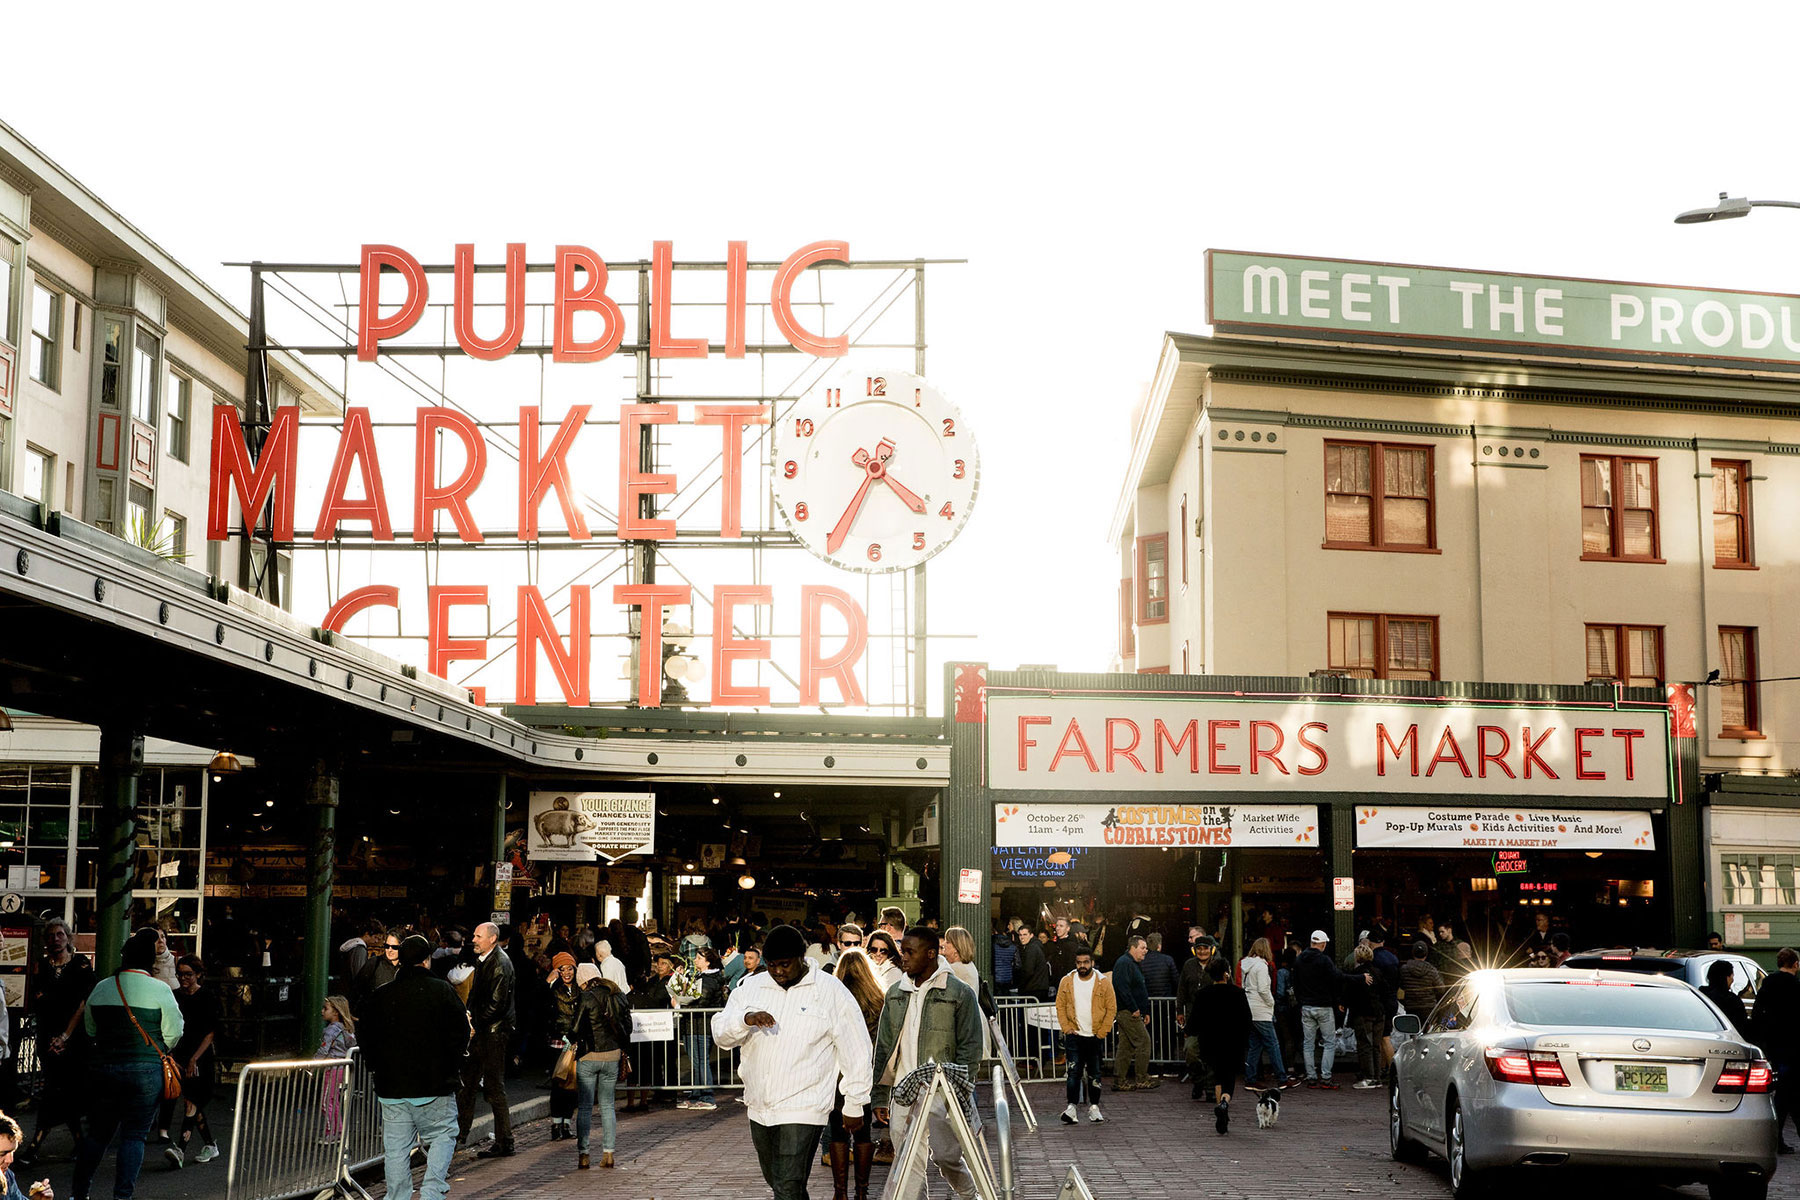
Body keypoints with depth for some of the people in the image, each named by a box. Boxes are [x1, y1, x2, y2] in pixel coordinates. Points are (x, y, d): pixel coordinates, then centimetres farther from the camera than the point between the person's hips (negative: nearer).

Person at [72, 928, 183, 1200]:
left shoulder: (101, 988, 4)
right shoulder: (160, 990, -9)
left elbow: (90, 1030, 14)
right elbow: (173, 1034, -5)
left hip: (103, 1067, 4)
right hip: (146, 1071, -4)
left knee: (97, 1132, 15)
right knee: (134, 1135, 2)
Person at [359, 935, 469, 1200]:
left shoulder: (380, 996, 4)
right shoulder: (442, 991, -5)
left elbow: (368, 1041, 8)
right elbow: (460, 1032, -4)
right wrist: (450, 1069, 10)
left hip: (391, 1088, 3)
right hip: (433, 1085, -3)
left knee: (396, 1148, 7)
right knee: (443, 1136, 9)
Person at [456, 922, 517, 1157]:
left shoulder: (500, 964, -16)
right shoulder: (482, 959, 13)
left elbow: (498, 1003, -21)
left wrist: (475, 1024, -15)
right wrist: (469, 1015, 7)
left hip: (494, 1031, -9)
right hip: (480, 1031, 9)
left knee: (494, 1087, -6)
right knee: (467, 1080, 15)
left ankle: (504, 1144, 0)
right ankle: (461, 1134, 27)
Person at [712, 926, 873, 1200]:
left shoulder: (832, 993, -5)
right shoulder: (751, 987, 8)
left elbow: (856, 1053, -1)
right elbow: (720, 1033, 1)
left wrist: (854, 1105, 0)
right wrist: (746, 1019, -20)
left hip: (802, 1108, -6)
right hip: (760, 1107, 6)